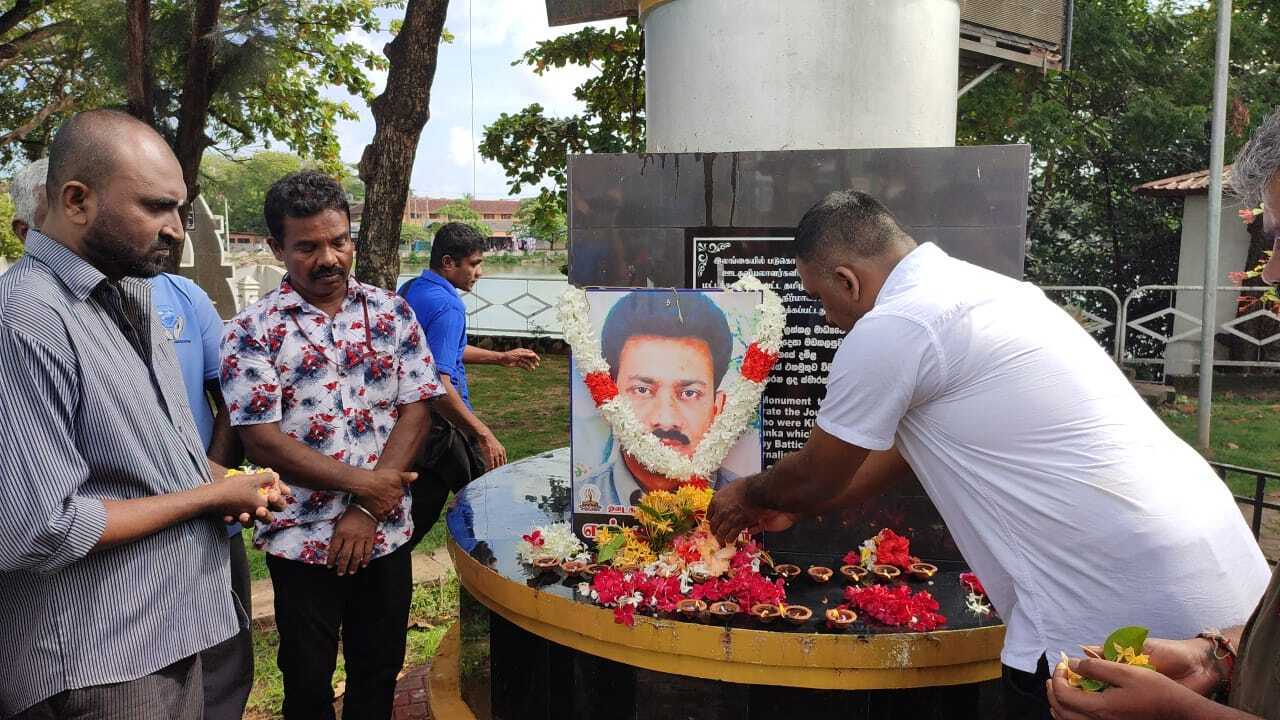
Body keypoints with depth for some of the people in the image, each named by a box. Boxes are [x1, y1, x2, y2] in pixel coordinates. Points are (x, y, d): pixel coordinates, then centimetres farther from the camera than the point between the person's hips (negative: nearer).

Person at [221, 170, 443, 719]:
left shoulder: (392, 313, 0)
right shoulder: (252, 332, -8)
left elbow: (416, 409, -4)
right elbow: (261, 441, -13)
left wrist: (367, 510, -12)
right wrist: (363, 482, -15)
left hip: (386, 532, 3)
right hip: (302, 540, -2)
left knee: (380, 672, 18)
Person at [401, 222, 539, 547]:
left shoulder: (411, 289, 9)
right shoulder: (446, 306, -22)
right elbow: (438, 386, -30)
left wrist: (501, 358, 24)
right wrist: (484, 435, -28)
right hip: (442, 423, -9)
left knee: (422, 508, 16)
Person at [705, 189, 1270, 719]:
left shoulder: (888, 330, -14)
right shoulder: (977, 288, 15)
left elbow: (816, 477, 1)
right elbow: (898, 449, 24)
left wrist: (750, 493, 22)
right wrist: (787, 505, 31)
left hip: (1117, 613, -9)